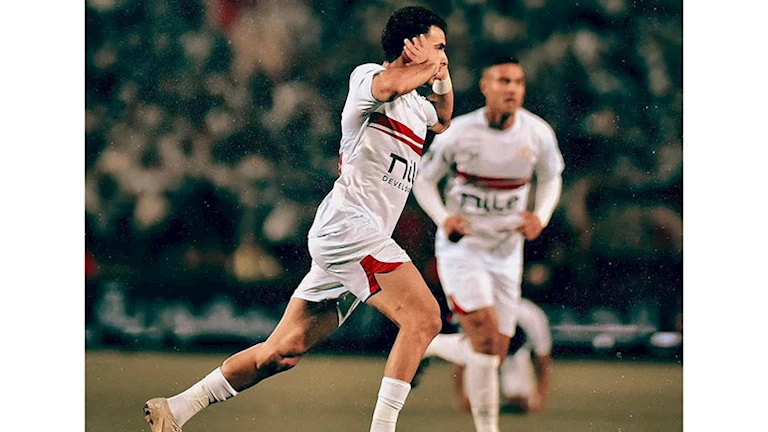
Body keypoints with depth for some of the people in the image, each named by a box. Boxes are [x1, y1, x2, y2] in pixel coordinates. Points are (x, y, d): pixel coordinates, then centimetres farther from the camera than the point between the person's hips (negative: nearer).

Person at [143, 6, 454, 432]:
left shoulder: (416, 106, 21)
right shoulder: (366, 76, -4)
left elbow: (442, 121, 45)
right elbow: (392, 84, -30)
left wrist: (444, 83, 24)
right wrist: (424, 66, -9)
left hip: (365, 240, 9)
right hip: (348, 224, -9)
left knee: (281, 352, 9)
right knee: (423, 317, -22)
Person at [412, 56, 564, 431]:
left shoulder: (538, 134, -7)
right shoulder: (458, 133, -15)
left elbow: (551, 178, 12)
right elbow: (423, 180, -1)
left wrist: (541, 216, -8)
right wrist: (443, 218, -20)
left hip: (506, 252, 4)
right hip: (460, 248, -4)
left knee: (494, 353, 4)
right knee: (486, 338, -20)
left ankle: (429, 346, 31)